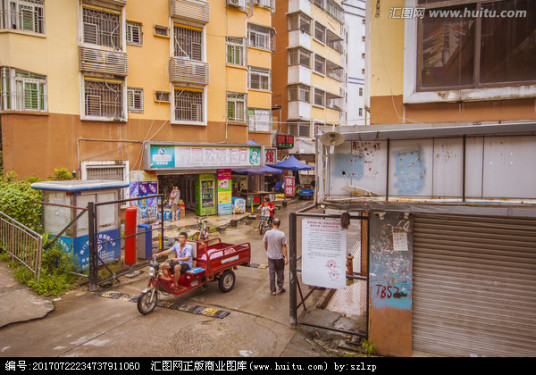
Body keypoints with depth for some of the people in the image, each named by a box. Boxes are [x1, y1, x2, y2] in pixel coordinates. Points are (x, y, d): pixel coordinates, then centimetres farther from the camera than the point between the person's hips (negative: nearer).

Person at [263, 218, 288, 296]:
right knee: (280, 272, 19)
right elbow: (284, 247, -12)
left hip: (270, 256, 2)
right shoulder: (282, 234, -16)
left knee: (272, 273, 10)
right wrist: (286, 257, -5)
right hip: (279, 256, -2)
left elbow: (265, 244, 3)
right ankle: (280, 286, 27)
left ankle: (273, 290, 17)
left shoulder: (267, 233, -8)